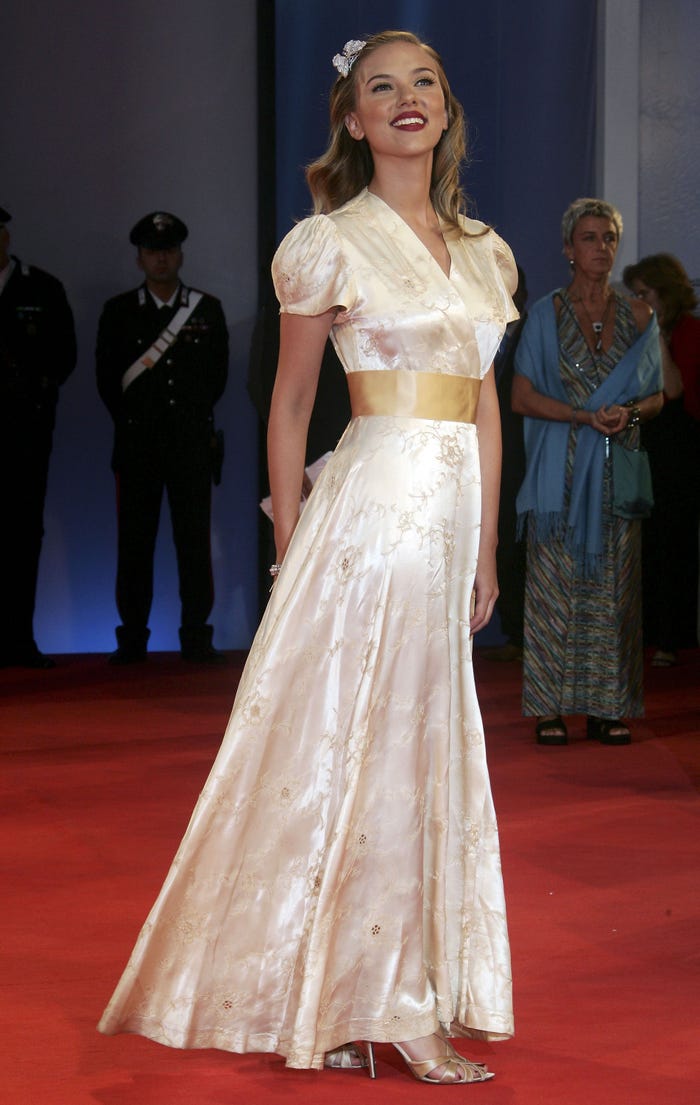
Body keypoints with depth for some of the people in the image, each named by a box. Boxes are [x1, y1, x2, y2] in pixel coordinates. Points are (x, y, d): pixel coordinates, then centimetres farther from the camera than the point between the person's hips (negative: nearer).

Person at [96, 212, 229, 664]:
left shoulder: (208, 309, 11)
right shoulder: (118, 311, 10)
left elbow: (219, 373, 13)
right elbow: (108, 377, 10)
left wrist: (195, 414, 11)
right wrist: (132, 419, 9)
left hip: (192, 440, 0)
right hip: (137, 441, 0)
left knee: (195, 539, -3)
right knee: (135, 541, -1)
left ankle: (197, 638, 1)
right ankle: (132, 639, 3)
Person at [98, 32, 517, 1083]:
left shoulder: (482, 250, 14)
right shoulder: (333, 244, -3)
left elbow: (486, 406, 16)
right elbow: (290, 407, 1)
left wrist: (487, 552, 13)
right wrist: (291, 552, -2)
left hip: (450, 520, 6)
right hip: (372, 511, -6)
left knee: (427, 746, 9)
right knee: (367, 744, -3)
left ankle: (405, 991, 19)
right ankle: (389, 1007, 4)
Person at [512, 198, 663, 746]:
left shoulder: (637, 316, 9)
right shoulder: (546, 314, 2)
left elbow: (656, 396, 11)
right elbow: (522, 396, -3)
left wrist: (629, 412, -11)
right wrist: (584, 415, -14)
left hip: (616, 471, 2)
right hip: (561, 470, -2)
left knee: (613, 585, 1)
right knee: (556, 582, -3)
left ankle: (608, 706, 6)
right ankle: (551, 706, 1)